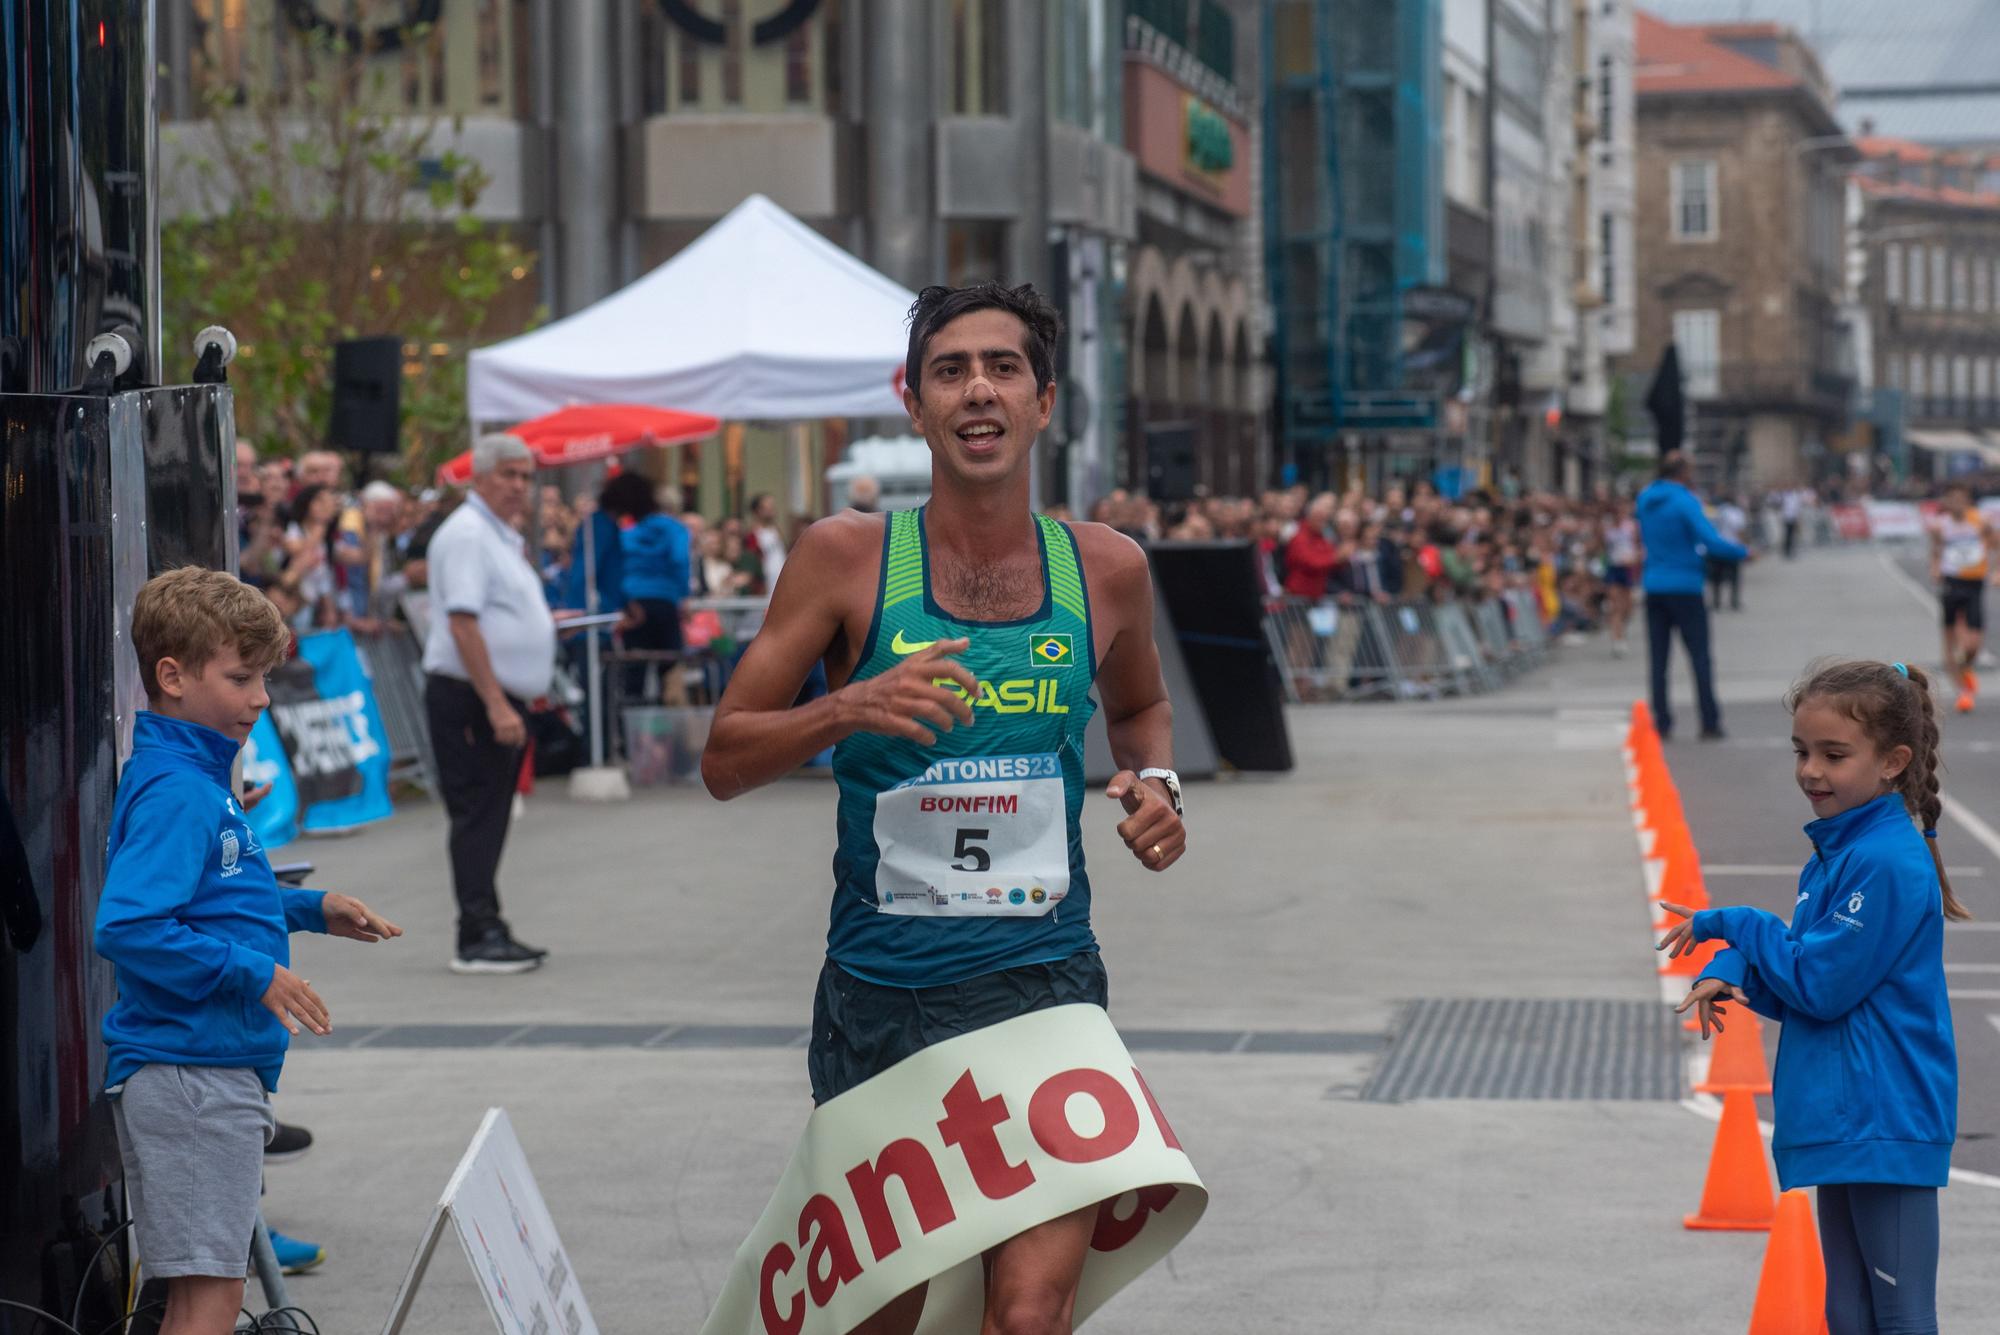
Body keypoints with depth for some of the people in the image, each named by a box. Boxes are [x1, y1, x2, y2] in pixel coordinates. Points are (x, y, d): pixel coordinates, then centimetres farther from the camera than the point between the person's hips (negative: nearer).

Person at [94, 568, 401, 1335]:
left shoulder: (199, 779, 15)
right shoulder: (173, 793, -17)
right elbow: (126, 928, -27)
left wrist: (310, 910, 17)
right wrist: (254, 973, -23)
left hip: (219, 1068, 10)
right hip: (187, 1068, -10)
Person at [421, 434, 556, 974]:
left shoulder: (502, 536, 17)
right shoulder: (466, 534, -14)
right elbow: (462, 624, -23)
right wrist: (496, 705, -26)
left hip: (501, 700, 10)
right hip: (471, 699, -10)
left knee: (490, 819, 13)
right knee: (477, 817, -9)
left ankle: (488, 932, 18)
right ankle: (478, 939, -9)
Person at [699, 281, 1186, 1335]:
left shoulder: (1105, 569, 4)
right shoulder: (848, 558, -3)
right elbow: (724, 761, -1)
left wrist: (1155, 784, 3)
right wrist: (848, 709, -19)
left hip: (1045, 981, 0)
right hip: (880, 993, 0)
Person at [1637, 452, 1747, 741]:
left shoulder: (1645, 500, 7)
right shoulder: (1685, 502, -14)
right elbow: (1711, 541, -20)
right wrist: (1743, 553, -9)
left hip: (1654, 585, 5)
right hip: (1685, 587, -5)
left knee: (1658, 659, 6)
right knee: (1700, 657, 0)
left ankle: (1661, 722, 4)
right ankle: (1710, 724, -1)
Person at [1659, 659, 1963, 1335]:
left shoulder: (1889, 863, -17)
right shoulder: (1829, 858, 12)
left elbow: (1821, 984, -18)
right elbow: (1792, 992, 17)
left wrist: (1732, 924, -6)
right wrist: (1731, 971, -4)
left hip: (1886, 1124, -10)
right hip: (1840, 1124, 10)